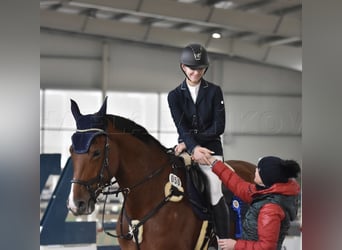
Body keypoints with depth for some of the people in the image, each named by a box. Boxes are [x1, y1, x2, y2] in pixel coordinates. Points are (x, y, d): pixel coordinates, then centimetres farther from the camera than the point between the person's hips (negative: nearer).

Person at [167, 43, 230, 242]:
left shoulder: (214, 92, 3)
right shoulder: (175, 95, 6)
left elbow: (218, 127, -4)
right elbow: (182, 127, -7)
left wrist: (188, 143, -11)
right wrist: (193, 147, -27)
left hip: (211, 149, -2)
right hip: (186, 148, 2)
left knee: (215, 195, -14)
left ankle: (224, 241, -8)